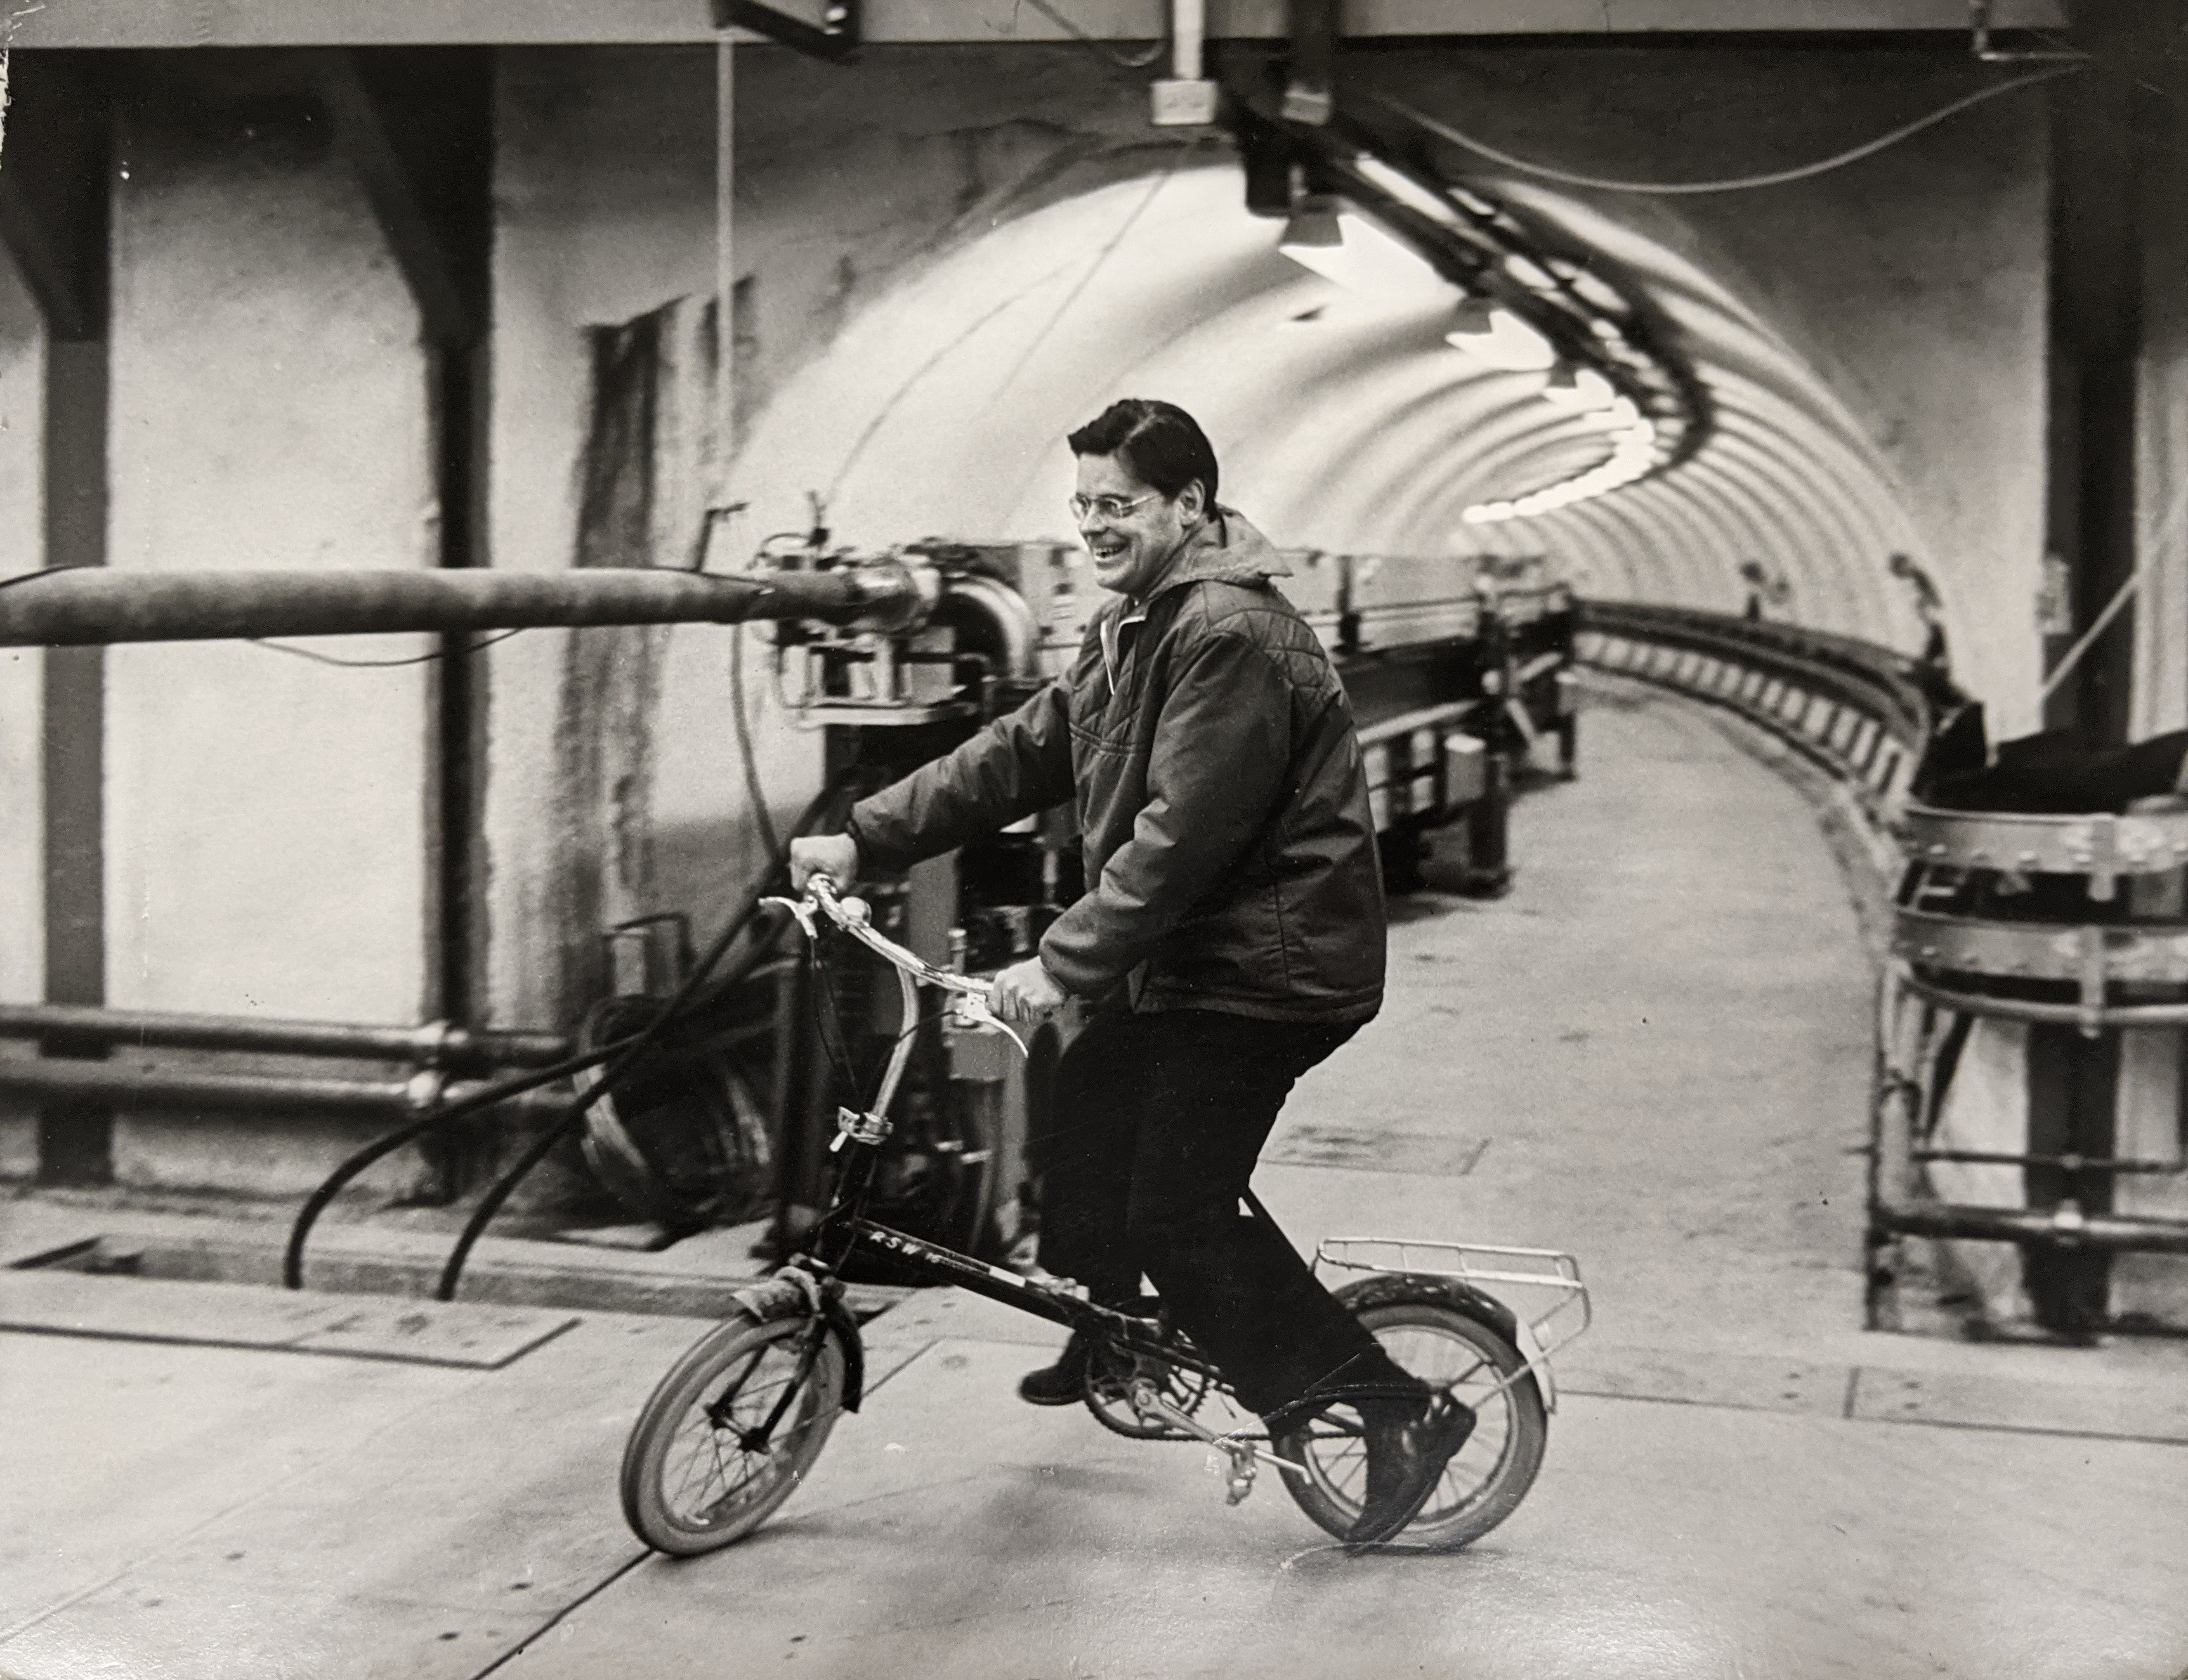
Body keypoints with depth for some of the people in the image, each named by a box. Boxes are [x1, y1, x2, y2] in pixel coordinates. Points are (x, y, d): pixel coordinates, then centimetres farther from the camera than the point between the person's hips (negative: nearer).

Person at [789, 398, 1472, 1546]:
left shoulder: (1231, 637, -21)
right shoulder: (1134, 623, 13)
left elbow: (1180, 836, -27)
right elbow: (1024, 752, 13)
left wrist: (1063, 964, -27)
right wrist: (866, 840, 7)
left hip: (1265, 969, -10)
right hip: (1184, 957, 10)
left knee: (1176, 1220, -12)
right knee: (1083, 1118, 18)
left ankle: (1401, 1411, -5)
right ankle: (1107, 1341, 43)